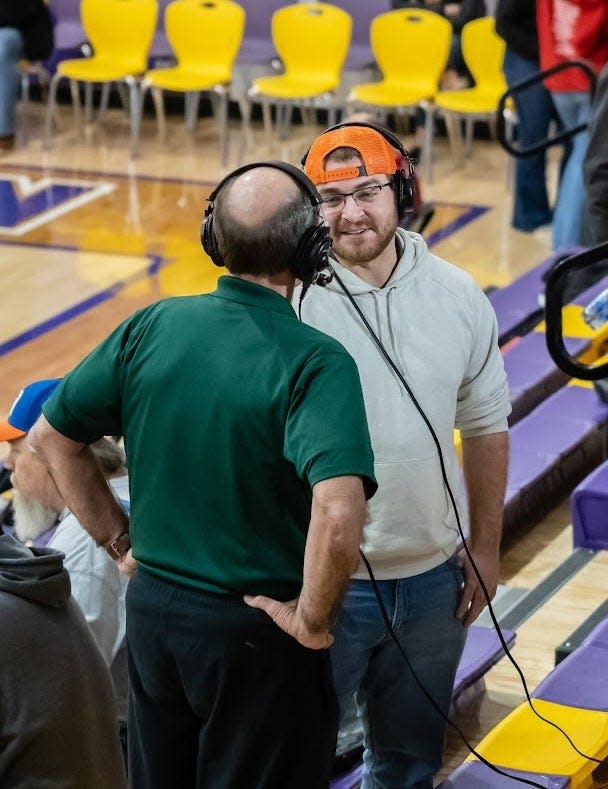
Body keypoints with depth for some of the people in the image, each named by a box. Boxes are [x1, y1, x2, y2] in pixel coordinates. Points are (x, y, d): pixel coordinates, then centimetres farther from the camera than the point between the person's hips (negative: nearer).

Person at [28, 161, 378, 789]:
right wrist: (313, 619, -20)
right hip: (255, 632, -5)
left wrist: (120, 541, 10)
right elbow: (338, 513, -35)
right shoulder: (315, 362, -22)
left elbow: (52, 439, 3)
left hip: (151, 610, 5)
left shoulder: (152, 327, -6)